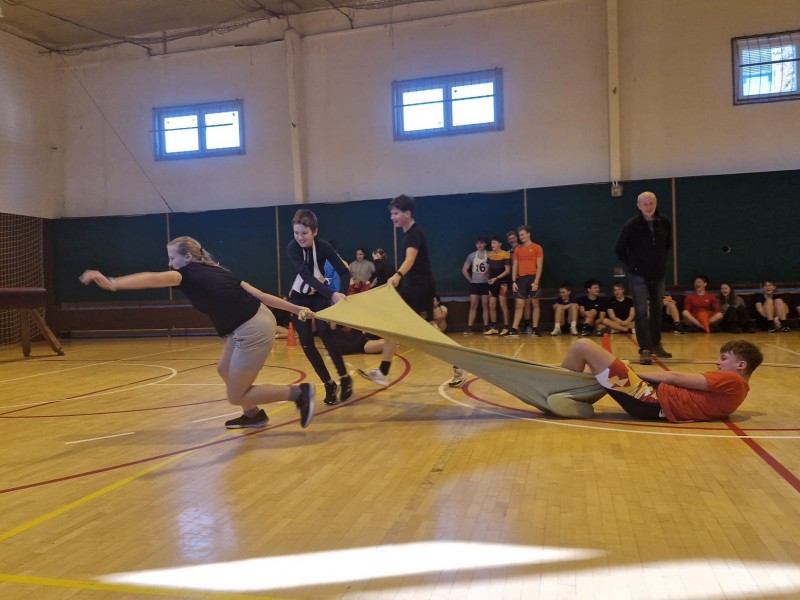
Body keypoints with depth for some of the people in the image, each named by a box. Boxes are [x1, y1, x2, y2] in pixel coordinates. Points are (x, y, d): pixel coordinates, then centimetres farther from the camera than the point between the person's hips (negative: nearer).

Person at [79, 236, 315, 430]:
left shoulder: (188, 273, -4)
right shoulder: (216, 271, 18)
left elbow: (155, 279, -25)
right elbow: (259, 294, 15)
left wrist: (112, 283, -37)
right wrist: (297, 309, 16)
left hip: (253, 331, -9)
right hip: (256, 322, 9)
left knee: (235, 397, 4)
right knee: (224, 370, 26)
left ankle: (299, 392, 1)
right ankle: (253, 414, 37)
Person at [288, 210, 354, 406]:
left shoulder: (324, 247, -21)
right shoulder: (292, 248, -24)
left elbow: (345, 272, -20)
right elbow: (306, 276, -37)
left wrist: (340, 293, -38)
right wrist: (332, 294, -48)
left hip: (319, 295, -1)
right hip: (299, 298, 1)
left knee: (323, 330, -24)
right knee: (306, 342, -5)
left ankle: (344, 377, -12)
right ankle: (329, 384, 8)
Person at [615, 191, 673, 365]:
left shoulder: (664, 223, -2)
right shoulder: (631, 225, -12)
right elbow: (619, 250, -4)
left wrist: (661, 262, 9)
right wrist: (632, 266, -2)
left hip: (659, 274, 4)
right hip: (639, 276, -4)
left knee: (657, 311, 14)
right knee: (642, 312, -8)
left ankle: (656, 345, 28)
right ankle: (645, 349, -7)